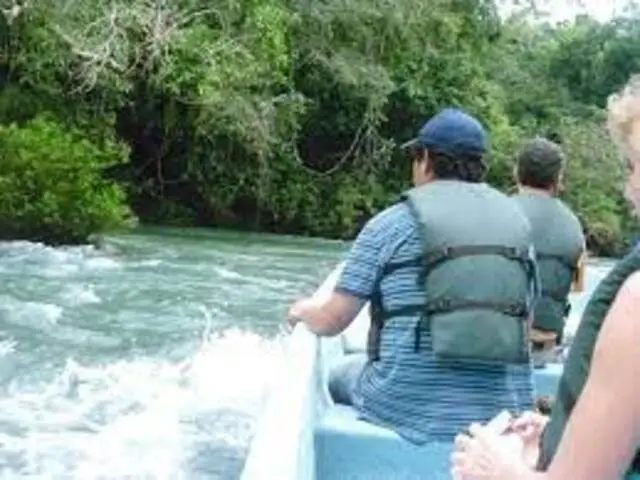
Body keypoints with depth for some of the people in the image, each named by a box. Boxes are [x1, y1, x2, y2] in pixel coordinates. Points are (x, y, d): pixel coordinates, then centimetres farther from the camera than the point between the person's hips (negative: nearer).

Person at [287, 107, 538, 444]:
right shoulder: (519, 224, 8)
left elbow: (331, 322, -2)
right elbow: (524, 328, 13)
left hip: (409, 410, -4)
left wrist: (303, 310, 19)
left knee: (341, 375, 24)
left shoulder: (392, 224, -4)